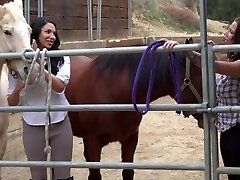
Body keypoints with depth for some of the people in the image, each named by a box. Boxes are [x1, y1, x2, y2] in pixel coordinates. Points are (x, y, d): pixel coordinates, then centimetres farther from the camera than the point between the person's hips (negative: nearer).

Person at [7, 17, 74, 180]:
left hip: (60, 123, 0)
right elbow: (12, 103, -1)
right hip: (33, 125, 0)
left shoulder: (62, 59, -1)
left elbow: (60, 86, -18)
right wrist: (18, 88, -21)